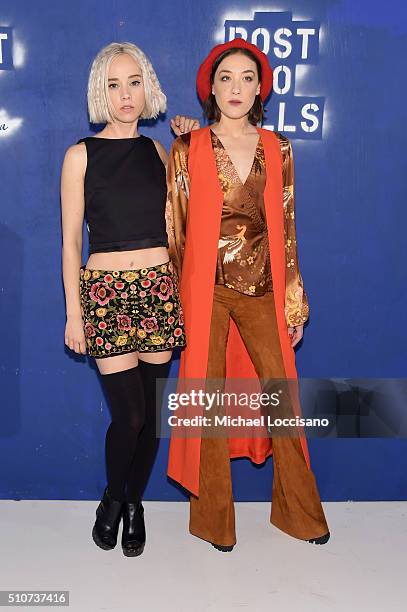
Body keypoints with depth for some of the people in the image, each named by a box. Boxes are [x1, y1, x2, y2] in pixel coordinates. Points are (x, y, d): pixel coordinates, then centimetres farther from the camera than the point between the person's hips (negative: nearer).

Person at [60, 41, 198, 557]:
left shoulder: (158, 151, 10)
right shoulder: (82, 155, 1)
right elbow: (70, 241, 0)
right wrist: (73, 313, -3)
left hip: (159, 288, 3)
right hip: (105, 291, -3)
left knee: (150, 409, 7)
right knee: (129, 414, -4)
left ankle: (135, 502, 29)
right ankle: (111, 498, 26)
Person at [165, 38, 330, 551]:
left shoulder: (277, 149, 7)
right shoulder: (188, 150, 1)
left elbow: (285, 229, 8)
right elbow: (175, 229, 1)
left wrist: (295, 303, 7)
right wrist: (174, 304, -2)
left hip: (262, 290, 2)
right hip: (206, 291, -2)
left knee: (282, 394, 5)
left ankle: (300, 510, 26)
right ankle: (214, 518, 23)